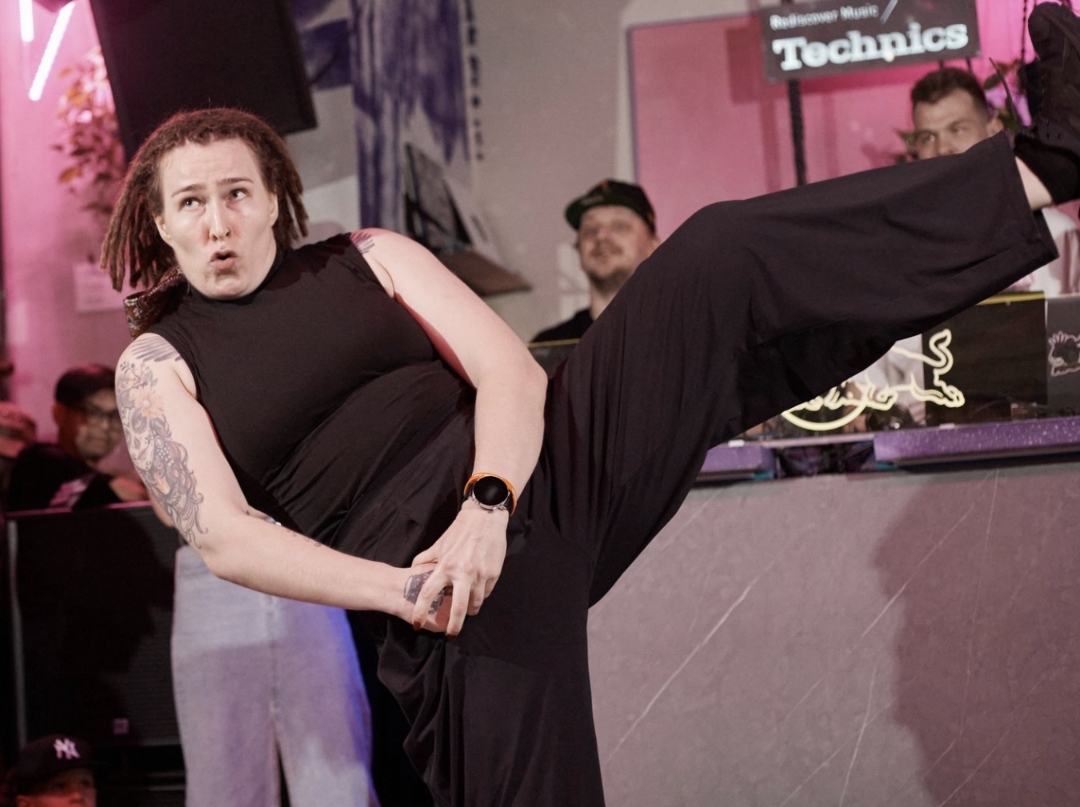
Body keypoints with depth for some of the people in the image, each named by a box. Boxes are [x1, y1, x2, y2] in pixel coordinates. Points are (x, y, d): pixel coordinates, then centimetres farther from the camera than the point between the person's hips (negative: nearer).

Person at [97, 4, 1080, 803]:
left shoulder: (370, 258, 15)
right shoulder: (158, 366, 8)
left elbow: (510, 370, 3)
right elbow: (226, 538, -4)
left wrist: (486, 504, -18)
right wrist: (398, 591, -18)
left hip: (540, 471, 2)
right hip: (439, 583, -2)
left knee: (716, 260, -12)